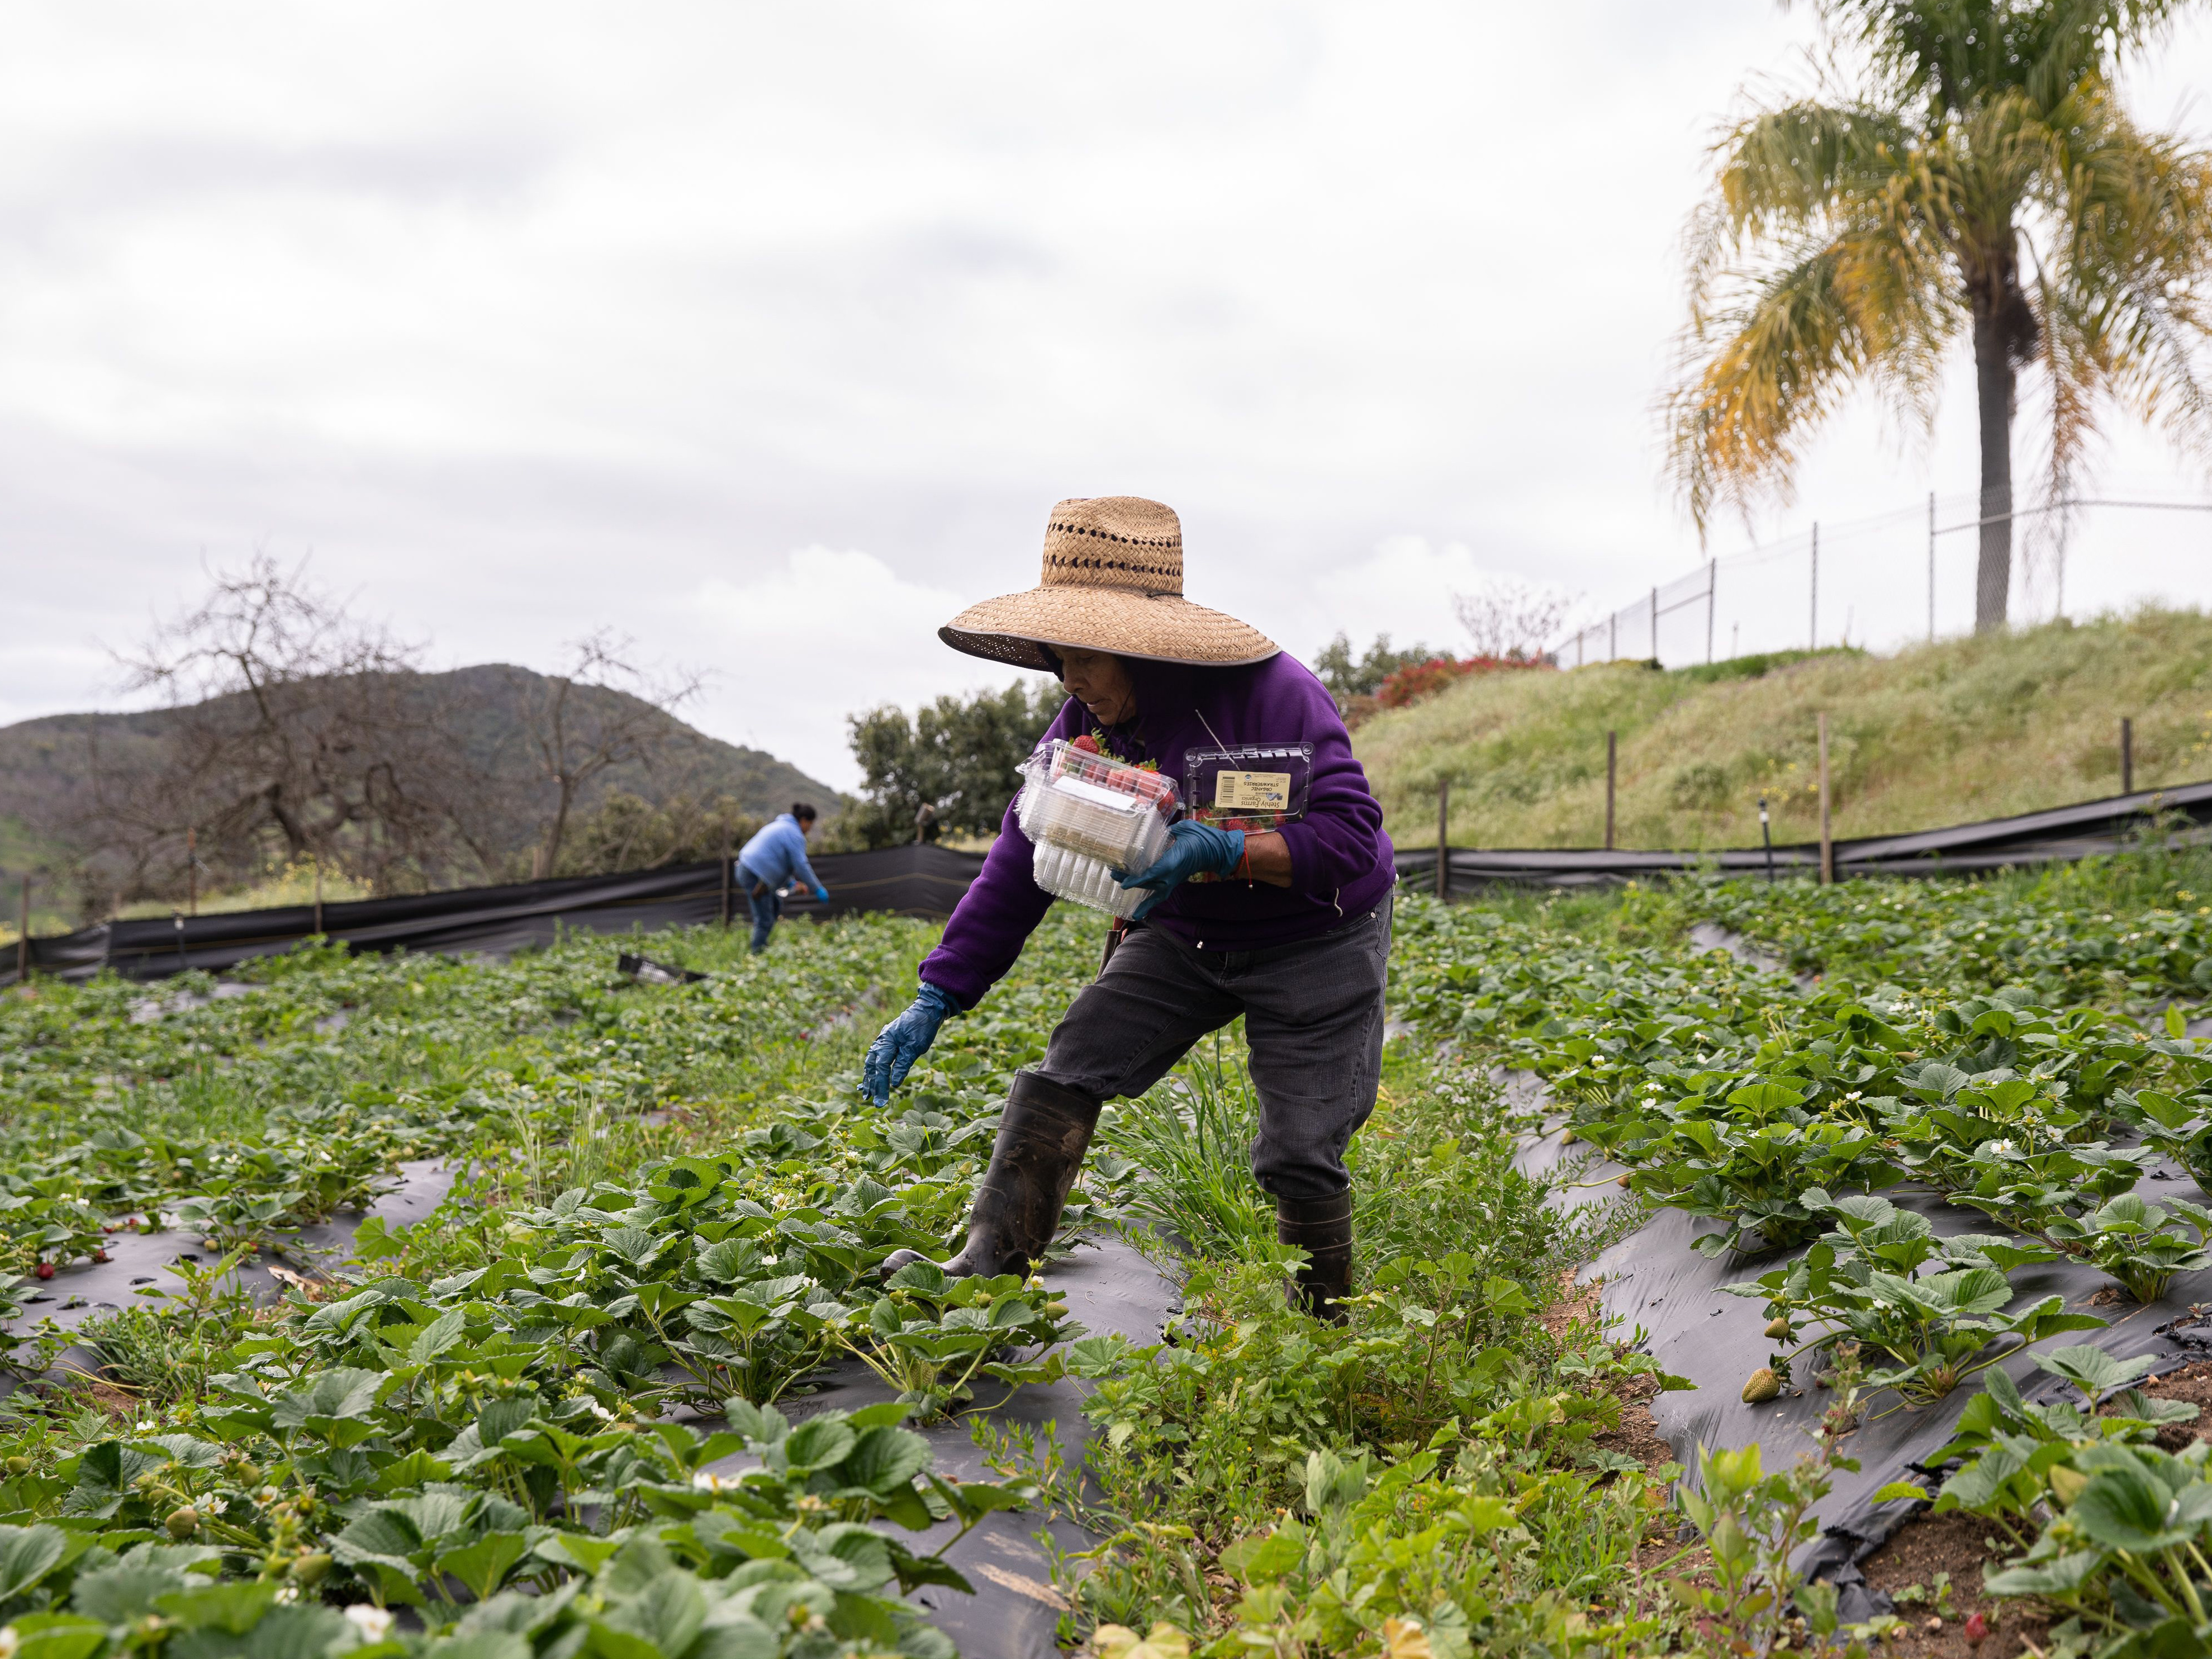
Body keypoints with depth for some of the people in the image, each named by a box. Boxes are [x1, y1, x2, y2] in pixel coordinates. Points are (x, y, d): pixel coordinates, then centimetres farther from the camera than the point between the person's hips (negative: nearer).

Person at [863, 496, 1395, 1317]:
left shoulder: (1273, 695, -26)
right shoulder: (1091, 722, -8)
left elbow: (1352, 839, -27)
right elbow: (1021, 860, -6)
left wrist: (1223, 849, -43)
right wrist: (937, 997, -11)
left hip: (1313, 941, -5)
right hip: (1186, 934, 5)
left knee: (1298, 1153, -5)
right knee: (1065, 1069, -11)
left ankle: (1324, 1329, 18)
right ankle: (990, 1270, -10)